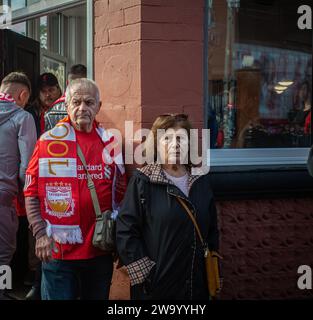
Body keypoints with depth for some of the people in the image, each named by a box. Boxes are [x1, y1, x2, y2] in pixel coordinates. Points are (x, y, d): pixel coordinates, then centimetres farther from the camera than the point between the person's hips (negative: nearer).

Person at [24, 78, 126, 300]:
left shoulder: (110, 142, 6)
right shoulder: (48, 141, -4)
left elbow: (120, 194, 13)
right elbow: (32, 192, -4)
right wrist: (41, 234, -12)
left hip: (101, 249, 3)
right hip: (58, 250, -3)